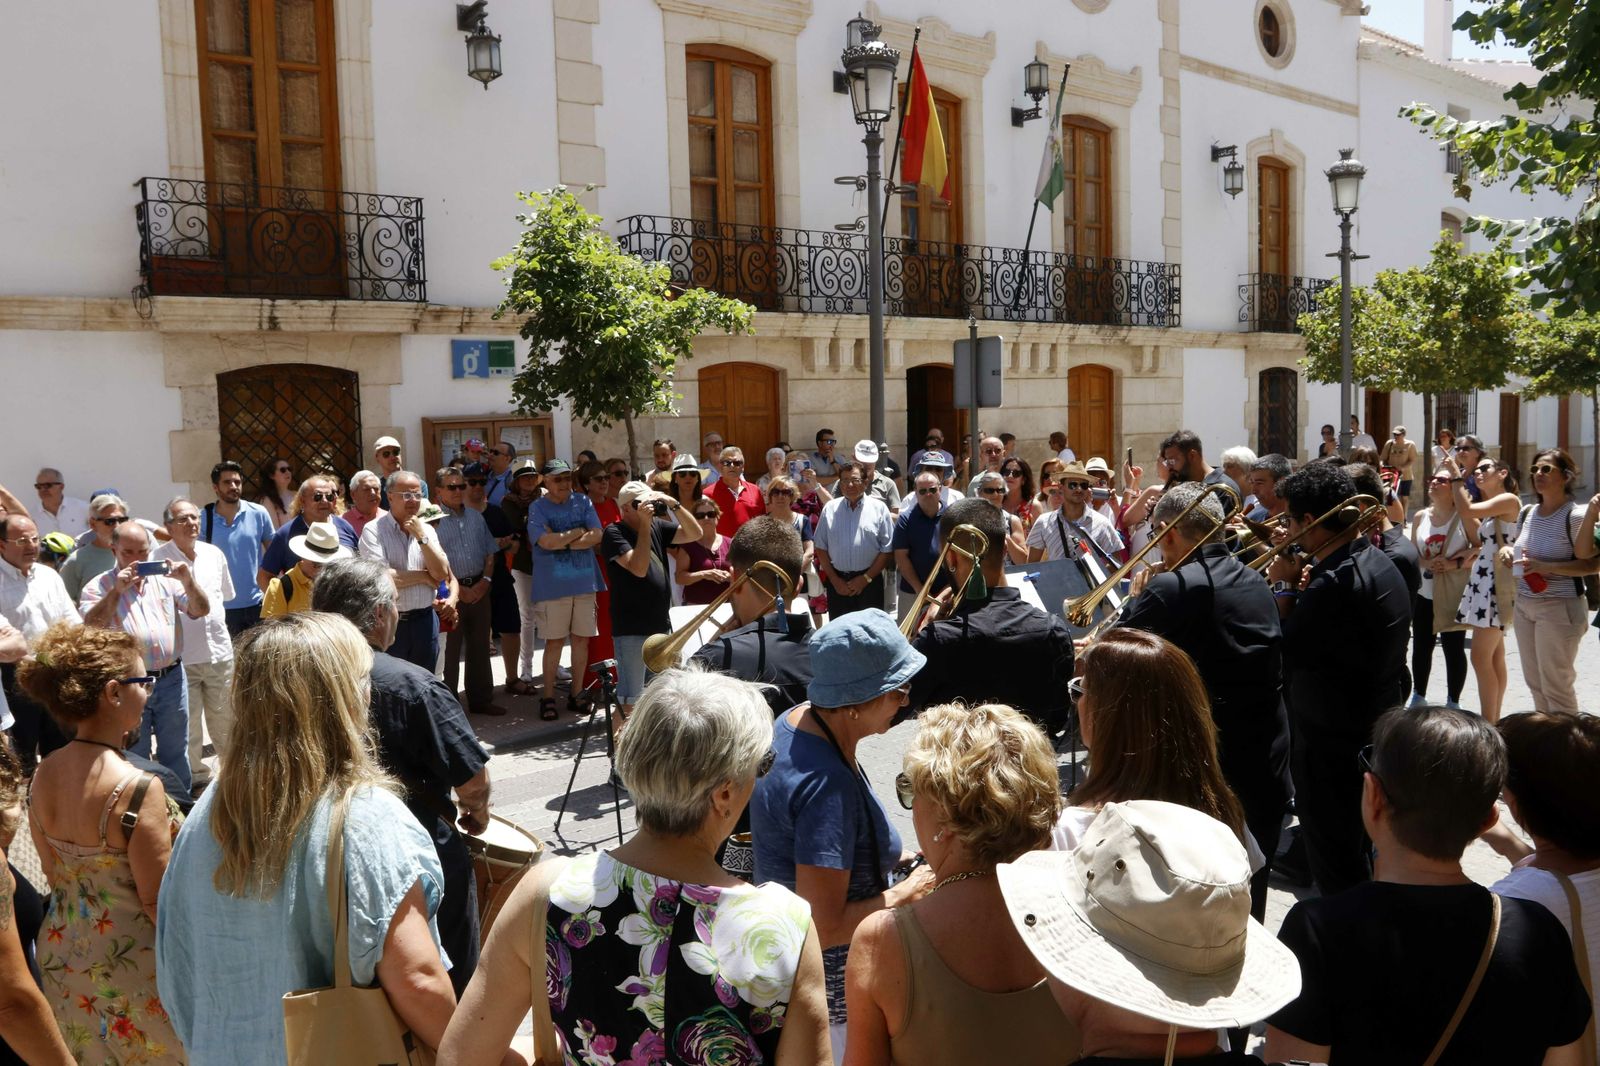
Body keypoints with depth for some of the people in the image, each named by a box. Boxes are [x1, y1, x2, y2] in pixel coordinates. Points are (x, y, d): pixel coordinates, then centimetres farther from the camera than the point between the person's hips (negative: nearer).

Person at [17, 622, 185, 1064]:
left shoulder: (42, 776, -6)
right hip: (132, 968, -7)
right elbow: (156, 900, -21)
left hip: (62, 954, 7)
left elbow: (54, 875, 6)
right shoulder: (138, 789, -28)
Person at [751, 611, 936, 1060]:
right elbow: (823, 926, -31)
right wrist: (908, 893, -20)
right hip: (829, 984, -9)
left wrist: (885, 859, 5)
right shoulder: (828, 785, -34)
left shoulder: (796, 721, -5)